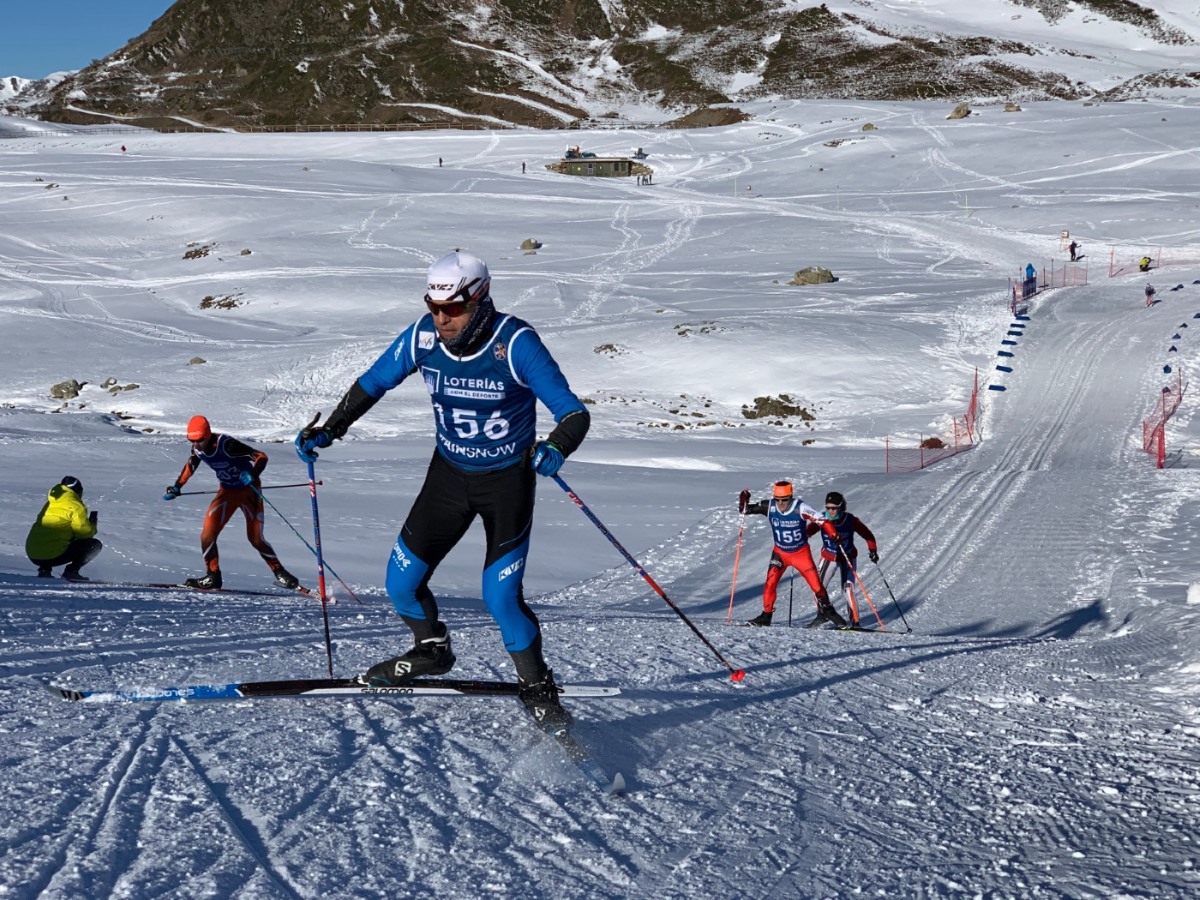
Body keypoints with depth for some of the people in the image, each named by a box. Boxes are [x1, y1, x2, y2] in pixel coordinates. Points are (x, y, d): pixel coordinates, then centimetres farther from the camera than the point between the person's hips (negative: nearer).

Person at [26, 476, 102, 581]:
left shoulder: (50, 504, 21)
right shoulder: (75, 505, 0)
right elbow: (84, 532, -3)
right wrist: (93, 525, 18)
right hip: (53, 555, -7)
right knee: (95, 545, 7)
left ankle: (44, 570, 15)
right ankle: (71, 571, -7)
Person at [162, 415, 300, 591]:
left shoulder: (226, 444, -31)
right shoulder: (198, 448, -11)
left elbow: (261, 457, -30)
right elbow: (191, 465, 12)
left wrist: (253, 474, -48)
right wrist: (177, 487, 6)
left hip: (248, 490, -6)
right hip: (227, 492, 6)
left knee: (255, 539, -6)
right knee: (207, 535, -9)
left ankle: (281, 573, 13)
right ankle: (213, 577, 5)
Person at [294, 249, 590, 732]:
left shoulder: (515, 343, -25)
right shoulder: (423, 336, -14)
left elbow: (573, 412, -27)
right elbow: (373, 383, 3)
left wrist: (555, 447, -48)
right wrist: (329, 430, -5)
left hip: (508, 480, -4)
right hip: (449, 474, 4)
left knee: (500, 596, -14)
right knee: (402, 583, 3)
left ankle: (537, 687, 9)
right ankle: (432, 650, 33)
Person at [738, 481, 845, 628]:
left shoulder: (800, 508, -24)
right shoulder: (770, 507, -14)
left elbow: (821, 520, -27)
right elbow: (745, 510, -5)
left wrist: (834, 536, -40)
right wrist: (744, 501, -26)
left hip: (801, 553, -2)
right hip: (780, 552, 2)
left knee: (815, 583, -3)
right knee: (770, 583, -10)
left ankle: (827, 611, 18)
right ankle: (766, 616, 2)